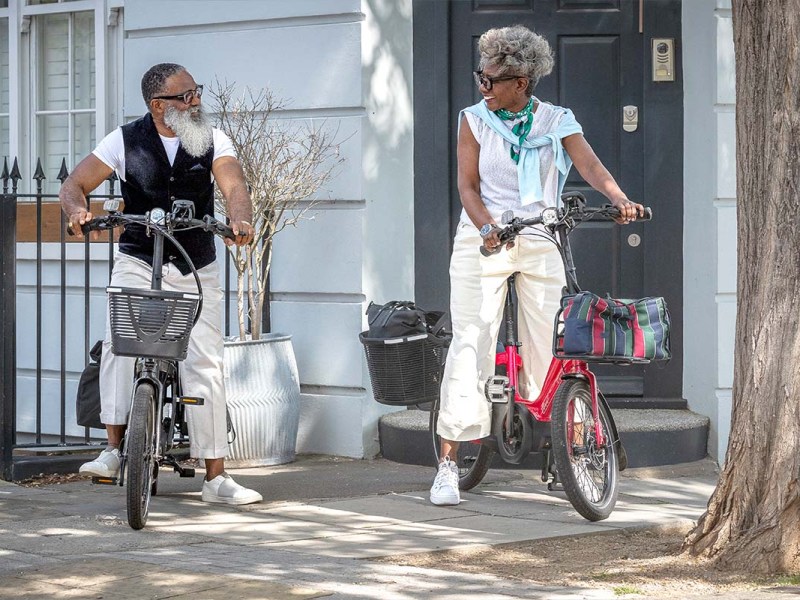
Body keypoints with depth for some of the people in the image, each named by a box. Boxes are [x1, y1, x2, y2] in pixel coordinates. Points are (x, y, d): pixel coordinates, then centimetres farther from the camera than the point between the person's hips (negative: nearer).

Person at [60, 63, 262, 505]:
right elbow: (74, 184, -2)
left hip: (196, 269, 1)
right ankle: (113, 449, -23)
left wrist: (240, 219, -37)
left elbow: (233, 185, -14)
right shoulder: (126, 140, -1)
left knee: (205, 365, -2)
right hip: (138, 261, -1)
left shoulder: (212, 140, 1)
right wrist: (78, 210, -27)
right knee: (118, 340, -27)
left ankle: (216, 478, 4)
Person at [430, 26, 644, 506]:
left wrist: (620, 199, -29)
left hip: (539, 243, 1)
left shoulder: (557, 121, 4)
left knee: (550, 345, -3)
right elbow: (468, 184, -1)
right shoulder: (475, 120, 4)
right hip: (482, 240, -1)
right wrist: (487, 227, -21)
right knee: (471, 344, -9)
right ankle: (449, 465, -9)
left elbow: (591, 166, -9)